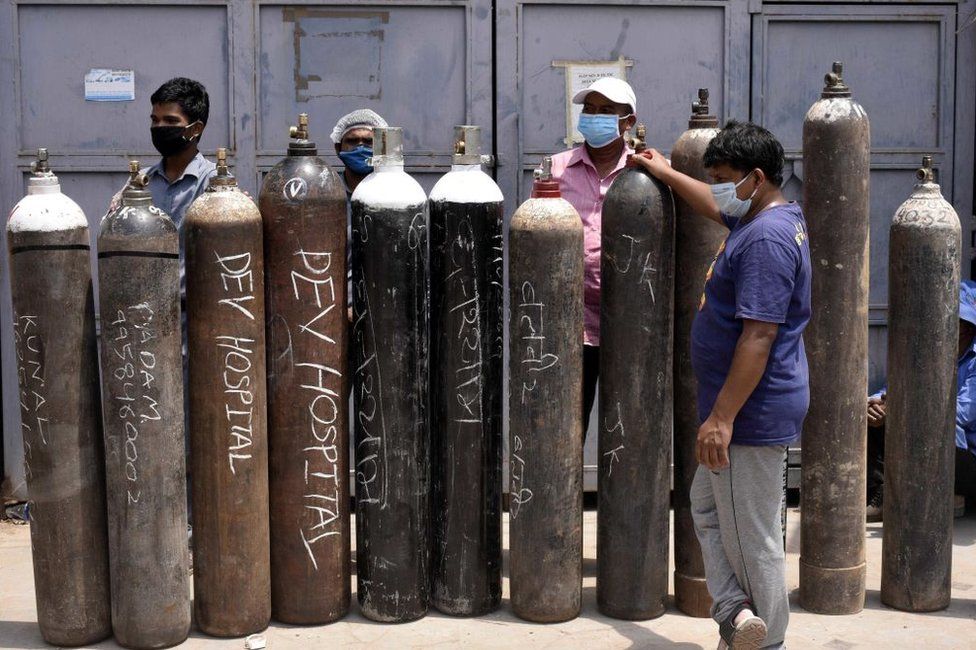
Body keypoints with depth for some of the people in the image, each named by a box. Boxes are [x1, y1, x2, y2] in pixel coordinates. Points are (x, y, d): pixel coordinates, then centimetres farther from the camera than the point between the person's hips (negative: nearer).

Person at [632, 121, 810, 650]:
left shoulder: (767, 238, -22)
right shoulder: (770, 218, 12)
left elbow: (759, 336, -27)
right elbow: (718, 208, 35)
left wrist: (722, 417, -26)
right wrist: (665, 173, 44)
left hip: (754, 413, -11)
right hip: (749, 412, 11)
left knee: (751, 536, -1)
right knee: (708, 508, 17)